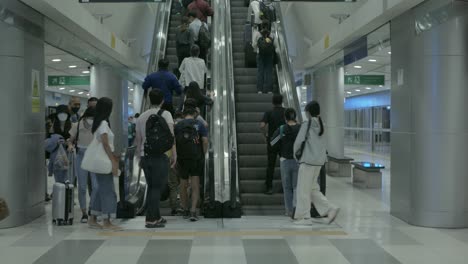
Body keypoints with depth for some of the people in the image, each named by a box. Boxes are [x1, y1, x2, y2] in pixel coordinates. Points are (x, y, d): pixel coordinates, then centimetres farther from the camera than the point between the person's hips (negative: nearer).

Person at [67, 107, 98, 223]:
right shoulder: (77, 126, -3)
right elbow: (71, 140, 8)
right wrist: (70, 146, -13)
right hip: (81, 158, 1)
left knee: (96, 187, -7)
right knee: (82, 187, 4)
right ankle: (84, 213, 14)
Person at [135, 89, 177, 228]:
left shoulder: (142, 116, 15)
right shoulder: (165, 114, -1)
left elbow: (138, 139, 16)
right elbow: (170, 134, -12)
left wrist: (139, 156, 24)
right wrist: (174, 153, -11)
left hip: (145, 156, 6)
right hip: (160, 155, -6)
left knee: (152, 187, 15)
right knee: (157, 187, -2)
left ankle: (156, 217, 23)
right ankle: (151, 220, -3)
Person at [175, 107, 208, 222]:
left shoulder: (177, 125, 5)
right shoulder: (199, 124, 1)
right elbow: (205, 141, -7)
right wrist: (203, 155, 3)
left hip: (182, 159, 2)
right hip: (196, 158, -2)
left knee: (183, 186, 14)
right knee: (195, 186, -1)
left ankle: (185, 211, 22)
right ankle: (193, 211, -13)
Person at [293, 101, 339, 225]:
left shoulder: (306, 124, -10)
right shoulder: (321, 125, 10)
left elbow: (299, 141, -10)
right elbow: (324, 144, 13)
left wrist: (295, 153, 8)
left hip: (308, 161, -7)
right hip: (319, 161, 7)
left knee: (303, 189, 2)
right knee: (312, 189, 17)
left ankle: (303, 217, 6)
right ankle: (331, 208, 7)